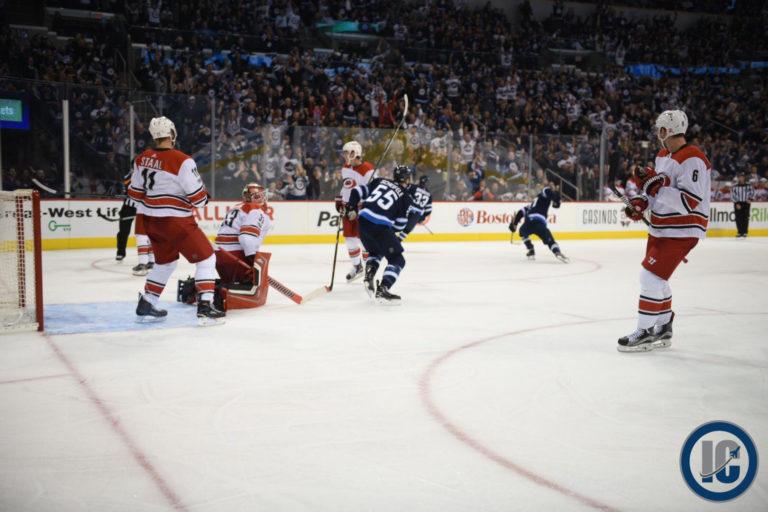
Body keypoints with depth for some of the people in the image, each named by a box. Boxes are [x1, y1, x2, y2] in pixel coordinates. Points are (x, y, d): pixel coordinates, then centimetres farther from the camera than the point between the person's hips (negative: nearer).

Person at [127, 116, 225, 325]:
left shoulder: (142, 159, 4)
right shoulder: (182, 161, -18)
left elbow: (136, 192, 12)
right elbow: (197, 196, -15)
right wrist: (204, 198, 7)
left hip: (152, 221, 8)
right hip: (176, 221, -7)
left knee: (166, 261, 24)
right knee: (206, 258, 1)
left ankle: (145, 307, 28)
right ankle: (205, 307, -8)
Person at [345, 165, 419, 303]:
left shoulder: (380, 181, 19)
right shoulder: (406, 196, 9)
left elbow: (358, 191, 14)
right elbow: (399, 224, 8)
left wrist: (351, 208, 19)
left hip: (363, 220, 6)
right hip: (380, 226, -6)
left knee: (375, 252, 32)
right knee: (397, 259, 5)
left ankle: (369, 274, 8)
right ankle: (382, 290, -11)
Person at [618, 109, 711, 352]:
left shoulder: (692, 159, -20)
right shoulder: (663, 155, 10)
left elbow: (689, 202, -27)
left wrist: (656, 184, -30)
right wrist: (642, 202, 3)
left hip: (682, 231, -10)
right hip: (660, 227, 10)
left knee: (651, 276, -12)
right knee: (655, 278, 16)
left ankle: (645, 332, -1)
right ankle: (663, 329, 30)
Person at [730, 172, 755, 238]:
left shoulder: (749, 186, 4)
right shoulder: (734, 187, 2)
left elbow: (752, 193, 9)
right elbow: (733, 196, 2)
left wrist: (750, 199, -11)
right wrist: (737, 203, -8)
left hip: (746, 203, 0)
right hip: (738, 204, 0)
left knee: (745, 218, -6)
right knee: (738, 218, -2)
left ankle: (745, 232, -1)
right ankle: (740, 232, 5)